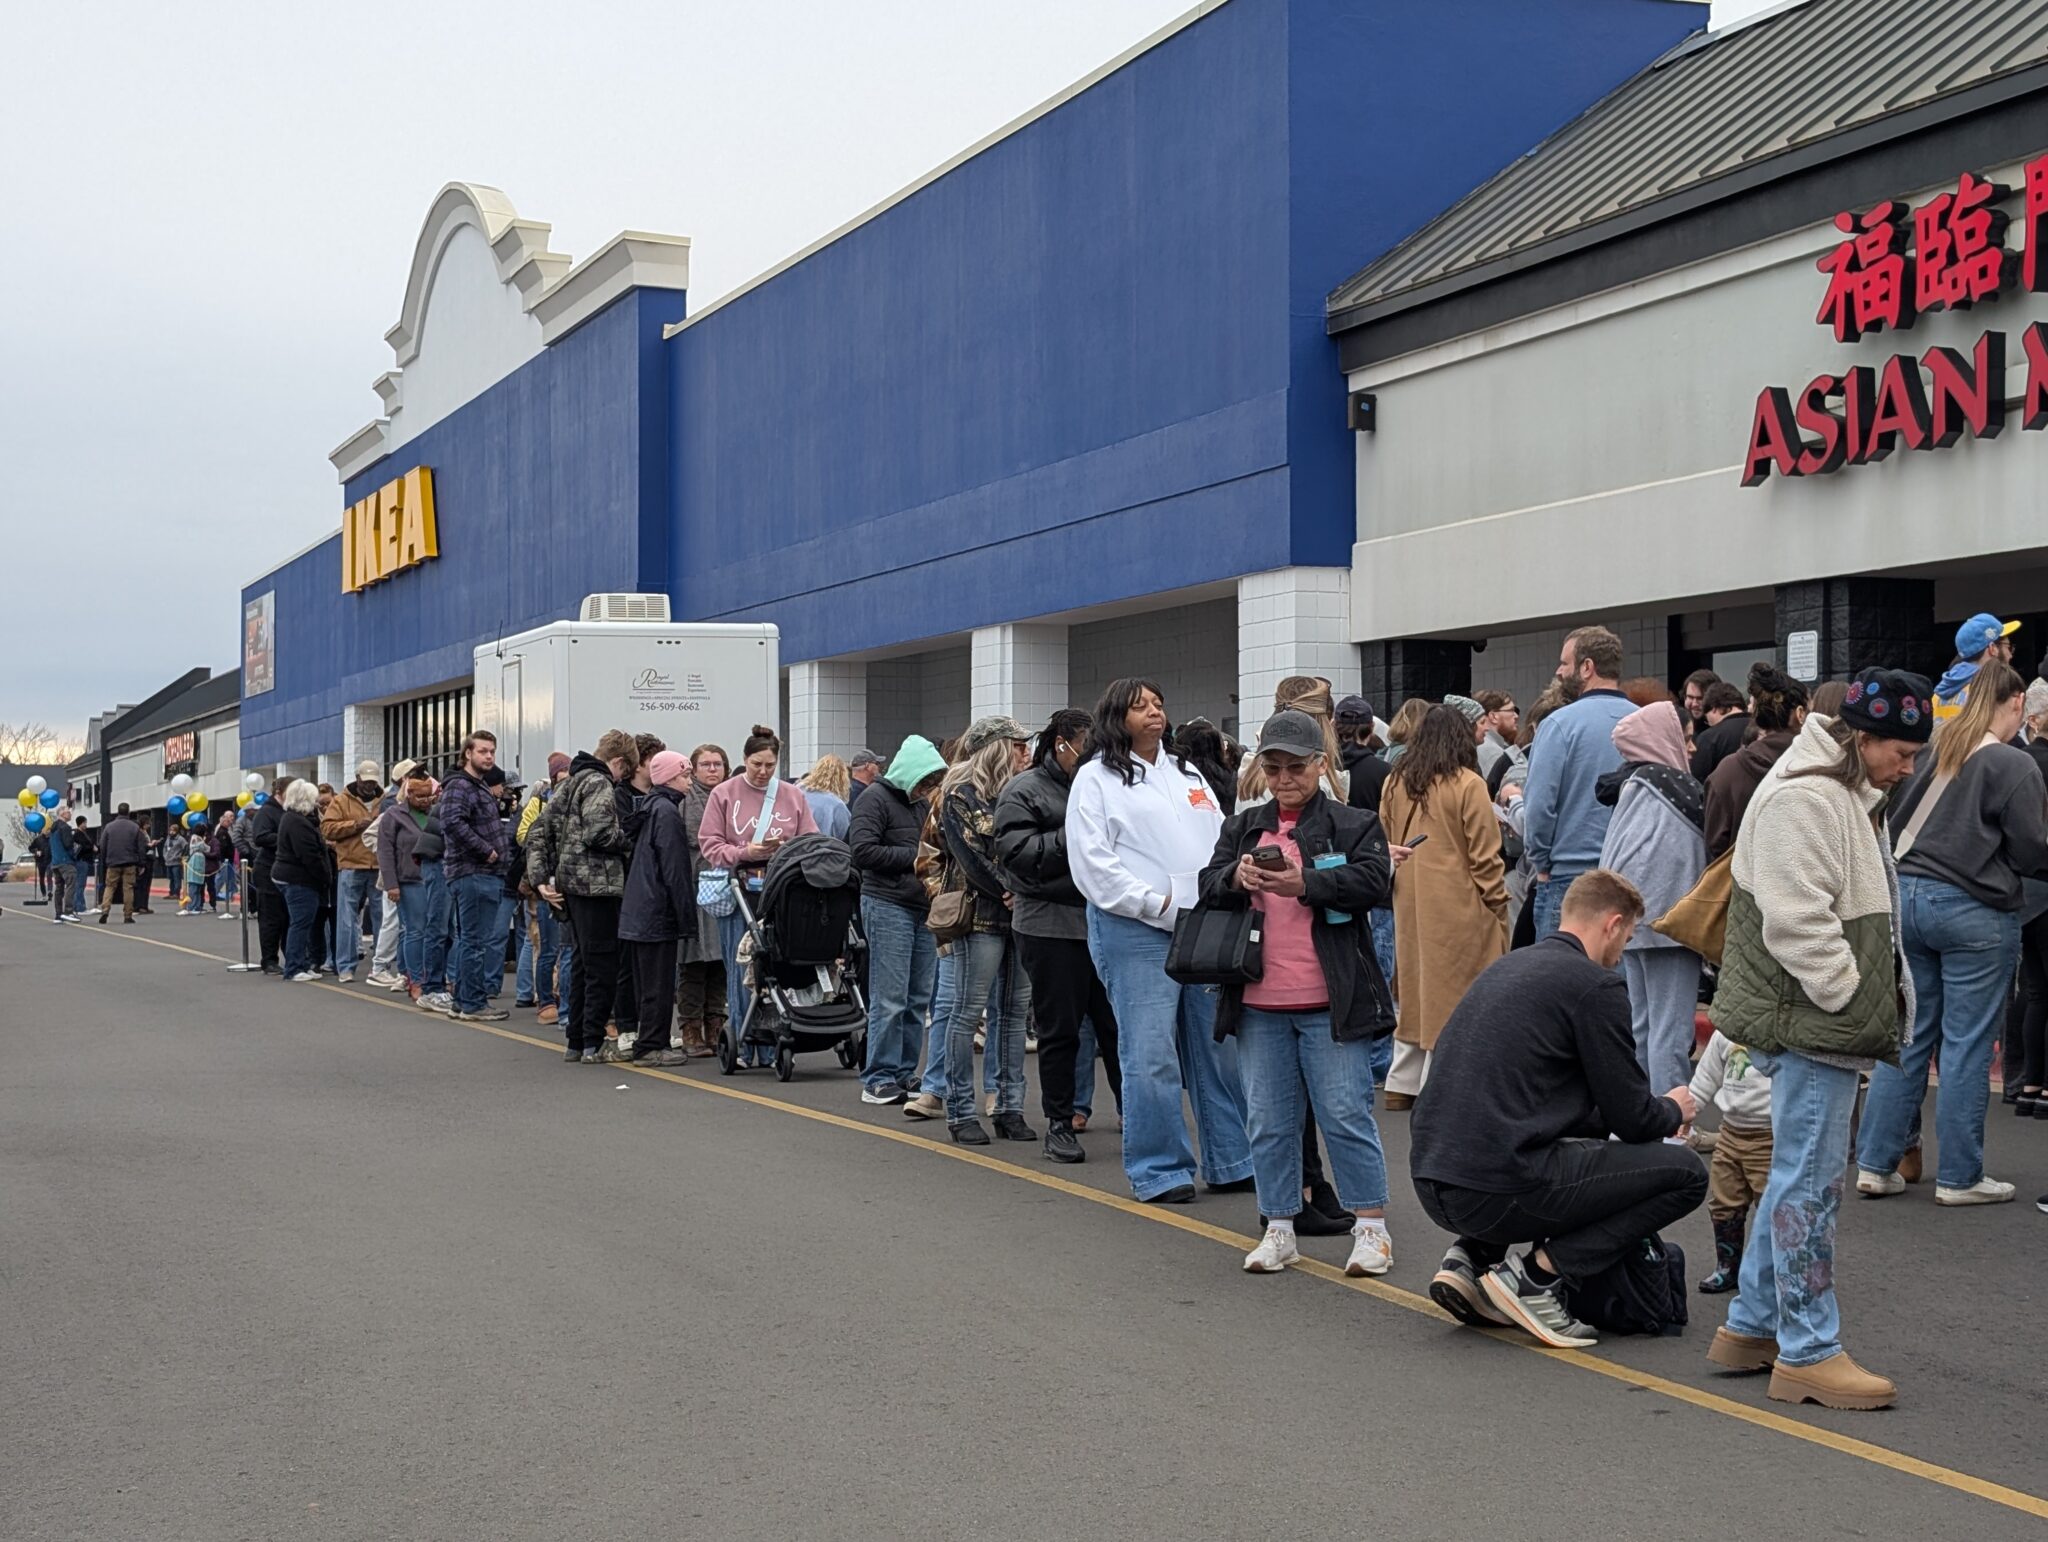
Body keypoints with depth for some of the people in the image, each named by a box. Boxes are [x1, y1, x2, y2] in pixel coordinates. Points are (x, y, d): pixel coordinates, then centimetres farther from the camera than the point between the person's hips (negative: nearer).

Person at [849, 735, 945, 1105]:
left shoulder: (921, 803, 20)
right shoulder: (876, 799, -5)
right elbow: (862, 850, -16)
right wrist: (911, 858, -12)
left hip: (922, 907, 8)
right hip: (887, 906, -8)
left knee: (918, 999, 7)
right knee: (890, 999, -7)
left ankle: (905, 1074, 14)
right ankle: (878, 1080, -1)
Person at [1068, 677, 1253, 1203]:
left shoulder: (1187, 775, 21)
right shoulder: (1096, 779, 1)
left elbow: (1223, 841, 20)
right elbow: (1093, 863, -9)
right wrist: (1159, 905, -13)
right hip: (1135, 931, -6)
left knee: (1222, 1048, 8)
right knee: (1151, 1055, -6)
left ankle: (1231, 1161, 17)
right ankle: (1159, 1170, 3)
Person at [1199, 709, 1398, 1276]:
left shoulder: (1354, 825, 2)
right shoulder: (1242, 827, 14)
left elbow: (1374, 880, -12)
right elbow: (1209, 886, 7)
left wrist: (1304, 884, -23)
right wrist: (1236, 877, -17)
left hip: (1330, 1004, -4)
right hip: (1258, 1004, 4)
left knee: (1346, 1115, -3)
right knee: (1268, 1121, 9)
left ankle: (1371, 1227, 7)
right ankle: (1279, 1229, 18)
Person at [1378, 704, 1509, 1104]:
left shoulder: (1395, 783, 6)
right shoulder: (1467, 785, -11)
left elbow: (1383, 843, 15)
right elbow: (1485, 857, -9)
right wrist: (1498, 908, -2)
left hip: (1408, 904, 6)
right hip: (1457, 908, -6)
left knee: (1415, 987, 15)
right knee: (1452, 995, 1)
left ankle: (1401, 1084, 19)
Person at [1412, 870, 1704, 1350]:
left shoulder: (1510, 965, 20)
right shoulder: (1596, 984, -5)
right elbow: (1630, 1119, -2)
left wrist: (1655, 1114, 38)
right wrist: (1672, 1111, 22)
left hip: (1433, 1184, 9)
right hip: (1500, 1189, -8)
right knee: (1685, 1173, 2)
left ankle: (1472, 1257, 15)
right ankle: (1537, 1275, -4)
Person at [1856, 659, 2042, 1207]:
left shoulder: (1932, 749, 5)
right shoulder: (2013, 766, -12)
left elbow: (1892, 819, 14)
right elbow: (2030, 853, -7)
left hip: (1907, 894, 6)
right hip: (1974, 912, -6)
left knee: (1907, 1036, 12)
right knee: (1967, 1045, 2)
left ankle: (1875, 1165, 14)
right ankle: (1959, 1177, 9)